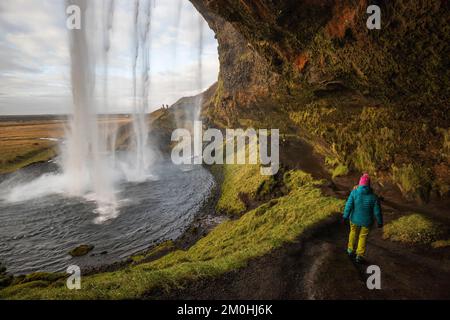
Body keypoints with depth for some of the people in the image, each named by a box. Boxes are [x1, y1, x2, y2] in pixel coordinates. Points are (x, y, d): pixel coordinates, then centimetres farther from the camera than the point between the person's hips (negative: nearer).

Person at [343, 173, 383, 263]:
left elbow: (349, 205, -17)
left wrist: (345, 216, -8)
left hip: (355, 219, 1)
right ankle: (359, 256, 18)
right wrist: (380, 222, 3)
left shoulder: (354, 192, -17)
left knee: (353, 233, 24)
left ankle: (351, 250, 37)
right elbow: (377, 211, -10)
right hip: (366, 221, -1)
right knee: (363, 237, 16)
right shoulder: (373, 196, -15)